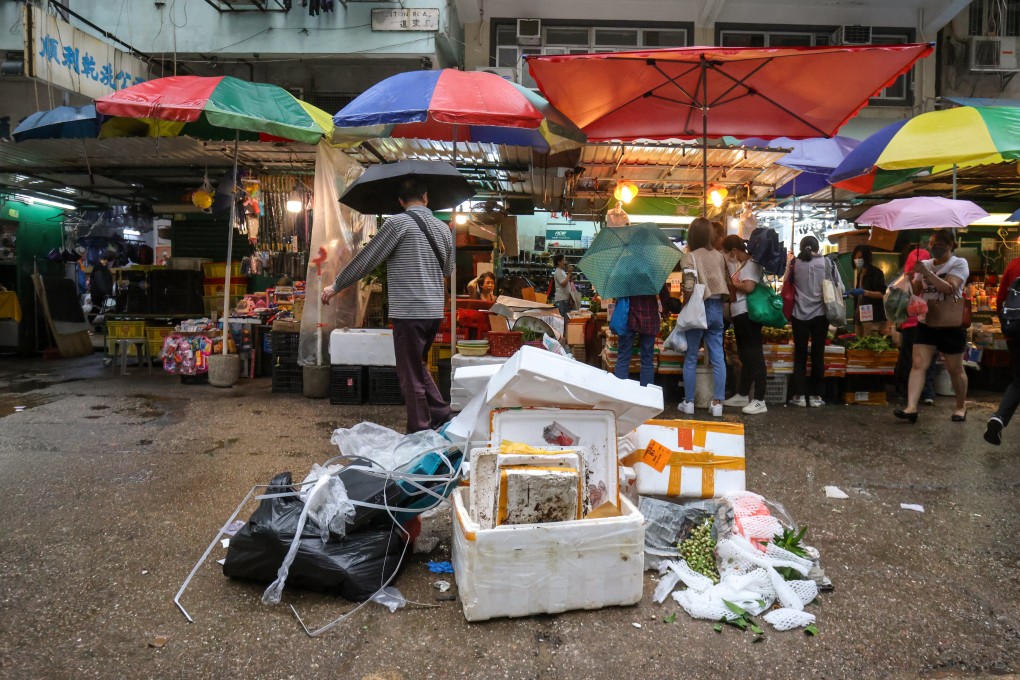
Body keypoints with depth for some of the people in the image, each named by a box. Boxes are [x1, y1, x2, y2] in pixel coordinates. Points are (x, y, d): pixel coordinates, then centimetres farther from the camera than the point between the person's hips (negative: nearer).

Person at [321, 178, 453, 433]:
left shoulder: (398, 222, -7)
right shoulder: (443, 228, 11)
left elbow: (366, 259, -5)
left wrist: (335, 286, 5)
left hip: (409, 311, -7)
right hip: (435, 310, 7)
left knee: (411, 375, 3)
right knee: (418, 367, 23)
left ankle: (420, 431, 9)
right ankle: (442, 415, 22)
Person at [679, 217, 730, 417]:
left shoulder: (690, 256, -10)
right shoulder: (719, 255, 5)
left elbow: (689, 288, -19)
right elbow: (727, 283, 7)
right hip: (717, 308, 4)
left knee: (690, 358, 7)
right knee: (718, 357, 6)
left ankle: (688, 402, 13)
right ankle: (717, 403, 10)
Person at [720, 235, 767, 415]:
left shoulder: (752, 264, -12)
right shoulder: (739, 264, 16)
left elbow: (749, 287, -24)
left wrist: (733, 283, -10)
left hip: (748, 315, -10)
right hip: (739, 315, 10)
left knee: (754, 355, -8)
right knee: (745, 356, 17)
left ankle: (760, 401, -6)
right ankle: (742, 395, 28)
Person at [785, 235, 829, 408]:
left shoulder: (795, 263, 2)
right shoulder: (826, 263, 1)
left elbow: (787, 283, 12)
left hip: (800, 314, 0)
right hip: (820, 314, 0)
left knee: (800, 354, 7)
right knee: (818, 354, 6)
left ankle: (799, 395, 5)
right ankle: (815, 395, 9)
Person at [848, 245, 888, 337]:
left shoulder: (876, 272, -2)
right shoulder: (859, 273, 21)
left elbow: (881, 294, -9)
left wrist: (864, 292, -23)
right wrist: (852, 294, 8)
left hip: (872, 316, -7)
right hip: (859, 316, 7)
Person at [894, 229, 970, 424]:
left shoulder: (959, 263, -6)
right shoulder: (925, 264, 9)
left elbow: (949, 288, -21)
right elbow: (915, 291, 7)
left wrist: (926, 272, -28)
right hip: (926, 322, 4)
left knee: (955, 369, 7)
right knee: (918, 364, -8)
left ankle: (961, 406, 26)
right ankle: (911, 407, -14)